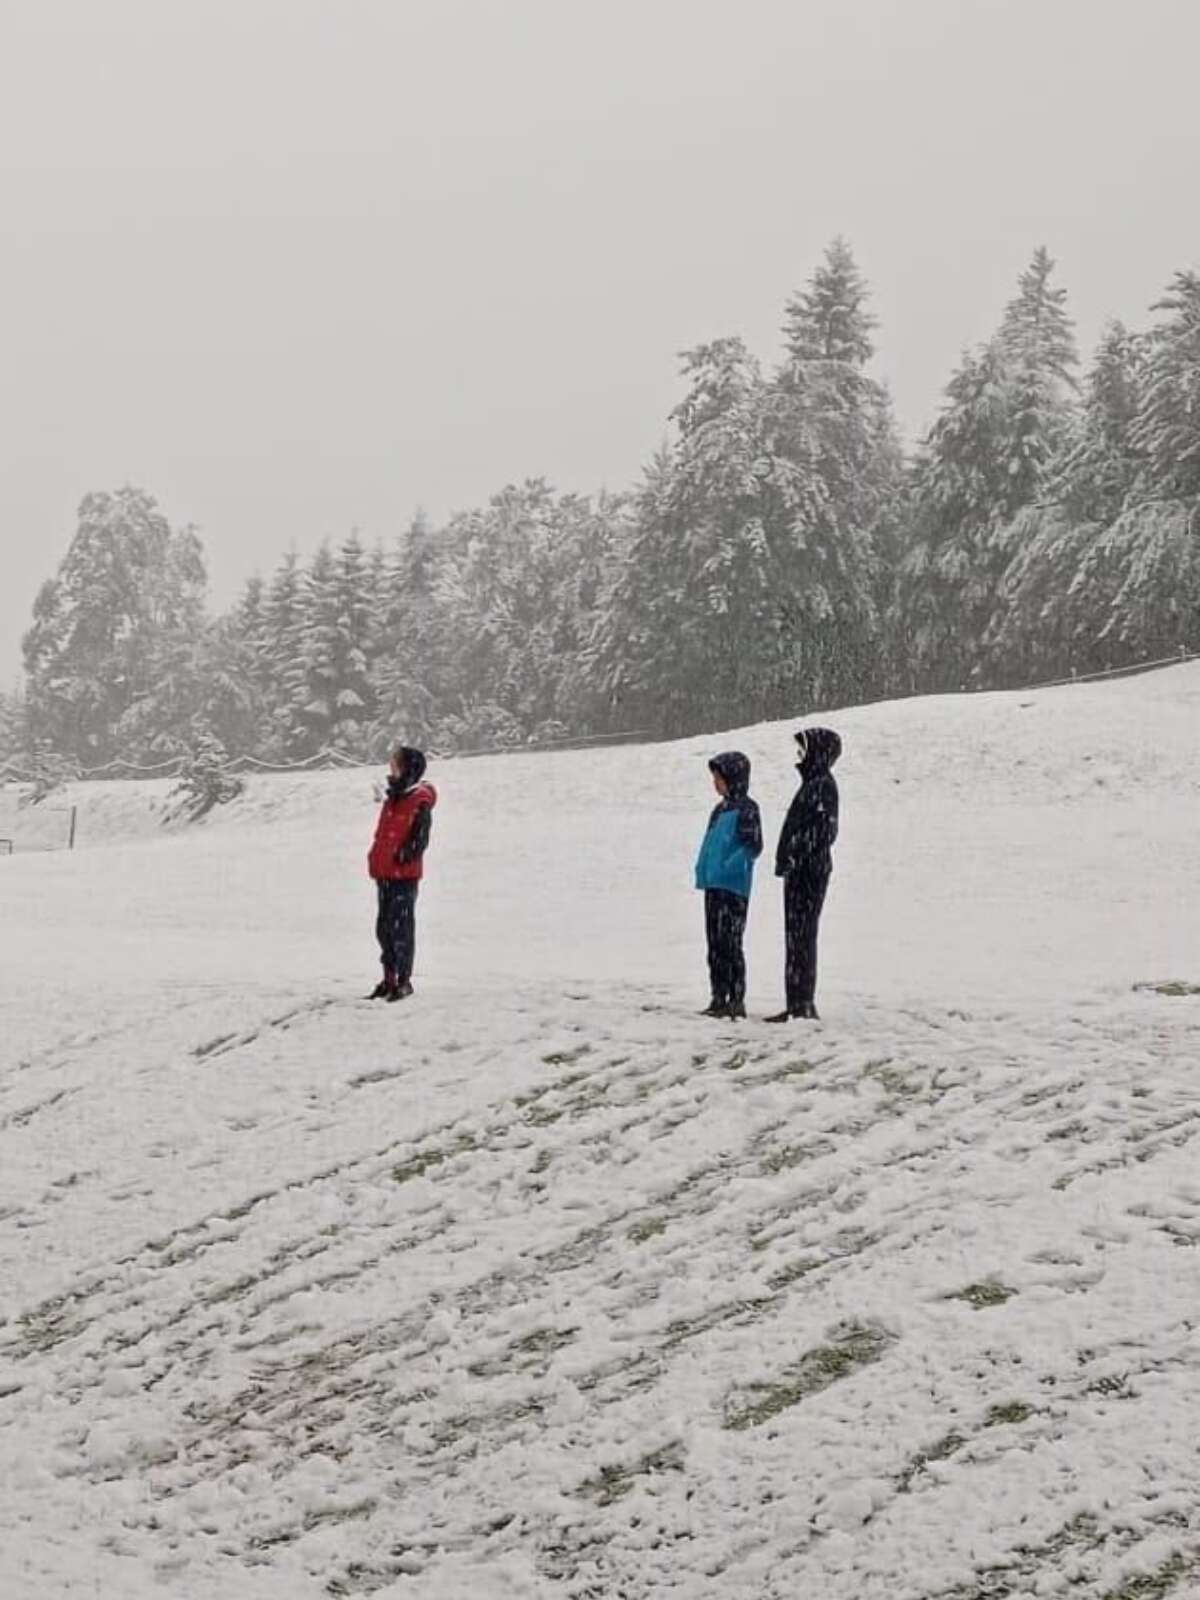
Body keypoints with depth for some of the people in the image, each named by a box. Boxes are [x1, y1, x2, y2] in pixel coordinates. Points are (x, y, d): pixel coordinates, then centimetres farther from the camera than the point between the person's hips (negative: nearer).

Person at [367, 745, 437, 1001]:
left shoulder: (420, 802, -10)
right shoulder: (393, 799, 17)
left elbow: (420, 838, -15)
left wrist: (406, 854, -24)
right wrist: (376, 861, 17)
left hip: (405, 874, -9)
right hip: (385, 873, 9)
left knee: (401, 927, -6)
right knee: (384, 927, 12)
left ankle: (404, 981, 1)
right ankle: (389, 978, 21)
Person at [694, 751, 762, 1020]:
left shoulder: (745, 809, -9)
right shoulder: (721, 808, 17)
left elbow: (753, 846, -14)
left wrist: (728, 867, -20)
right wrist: (703, 869, 13)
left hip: (733, 887, -9)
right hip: (714, 886, 9)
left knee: (729, 943, -8)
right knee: (715, 945, 11)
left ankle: (736, 1000, -3)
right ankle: (719, 999, 18)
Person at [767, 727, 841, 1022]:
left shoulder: (823, 785, -12)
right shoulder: (813, 782, 18)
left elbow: (826, 830, -20)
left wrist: (796, 860, -22)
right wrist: (787, 862, 19)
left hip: (810, 872, -10)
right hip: (800, 872, 10)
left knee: (801, 935, -8)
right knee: (795, 936, 12)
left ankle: (803, 1003, -6)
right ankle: (798, 1004, 16)